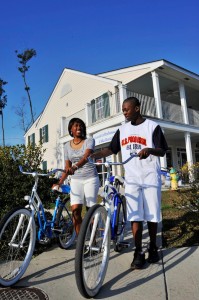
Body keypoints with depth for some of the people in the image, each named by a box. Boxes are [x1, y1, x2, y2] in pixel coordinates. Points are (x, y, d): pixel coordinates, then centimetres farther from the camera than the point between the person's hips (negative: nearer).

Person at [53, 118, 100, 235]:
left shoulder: (89, 141, -3)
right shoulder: (67, 146, 9)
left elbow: (86, 157, -22)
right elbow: (67, 167, 10)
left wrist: (75, 167, -40)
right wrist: (60, 182, 0)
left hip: (90, 179, -3)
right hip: (75, 180, 3)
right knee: (75, 210, -8)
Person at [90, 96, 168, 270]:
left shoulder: (152, 126, -2)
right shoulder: (123, 129, 10)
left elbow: (162, 151, -5)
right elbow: (111, 149, 9)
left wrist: (149, 150, -27)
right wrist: (91, 156, -3)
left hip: (150, 176, -2)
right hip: (131, 178, 3)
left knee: (152, 215, 6)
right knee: (135, 216, 0)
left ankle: (153, 247, 25)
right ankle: (139, 253, 9)